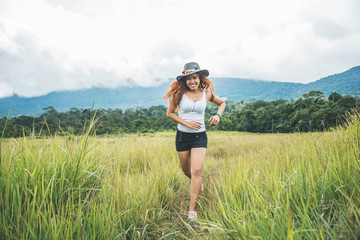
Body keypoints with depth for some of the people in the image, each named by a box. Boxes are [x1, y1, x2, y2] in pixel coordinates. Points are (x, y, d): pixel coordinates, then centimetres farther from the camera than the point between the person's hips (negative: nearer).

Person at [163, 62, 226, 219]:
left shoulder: (207, 94, -2)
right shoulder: (179, 93, -6)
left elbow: (222, 103, 17)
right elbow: (170, 113, 0)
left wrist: (218, 115, -3)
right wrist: (186, 123, -14)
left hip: (200, 137, -1)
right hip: (182, 136, 1)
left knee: (197, 171, -15)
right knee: (186, 171, 14)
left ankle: (192, 209, -4)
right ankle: (198, 184, 50)